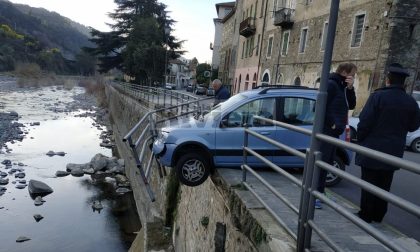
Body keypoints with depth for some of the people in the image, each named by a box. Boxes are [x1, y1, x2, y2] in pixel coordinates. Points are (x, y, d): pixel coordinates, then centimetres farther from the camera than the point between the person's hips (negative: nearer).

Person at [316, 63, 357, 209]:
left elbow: (351, 106, 11)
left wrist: (350, 88, -1)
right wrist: (331, 124, -15)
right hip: (326, 130, -9)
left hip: (334, 131, 9)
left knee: (327, 163, 14)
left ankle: (320, 192, 24)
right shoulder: (331, 84, -11)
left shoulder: (343, 87, 16)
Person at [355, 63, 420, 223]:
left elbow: (364, 122, -15)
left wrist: (360, 140, -1)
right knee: (384, 185, 14)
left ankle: (366, 215, 13)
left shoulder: (378, 96, -14)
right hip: (394, 151, 5)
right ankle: (378, 215, 23)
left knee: (369, 183, 5)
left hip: (372, 148, -4)